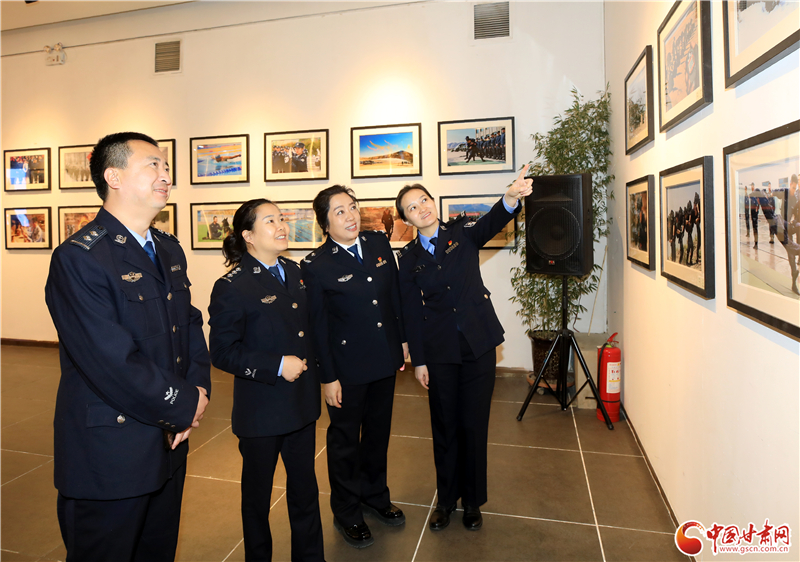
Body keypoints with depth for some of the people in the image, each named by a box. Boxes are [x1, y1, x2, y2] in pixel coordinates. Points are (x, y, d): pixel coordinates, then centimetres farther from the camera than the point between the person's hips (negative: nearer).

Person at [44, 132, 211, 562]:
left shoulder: (169, 249, 8)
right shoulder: (78, 258, -19)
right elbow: (113, 362, -24)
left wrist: (198, 388, -6)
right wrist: (184, 406, -14)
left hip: (168, 443, 7)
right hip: (109, 457, -7)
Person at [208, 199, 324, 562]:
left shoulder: (294, 272, 4)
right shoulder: (232, 287, -16)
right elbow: (222, 352, -18)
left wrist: (310, 364, 6)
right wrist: (277, 366, -22)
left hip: (302, 404, 6)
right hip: (261, 409, -6)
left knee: (305, 484, 20)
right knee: (258, 490, 17)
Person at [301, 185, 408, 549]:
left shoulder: (379, 243, -1)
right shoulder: (316, 265, -15)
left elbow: (395, 294, 8)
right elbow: (317, 325, -13)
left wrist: (403, 339, 9)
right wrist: (328, 377, -11)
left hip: (385, 360, 5)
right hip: (347, 367, -5)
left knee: (378, 432, 21)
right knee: (345, 440, 14)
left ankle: (376, 496, 45)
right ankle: (347, 513, 36)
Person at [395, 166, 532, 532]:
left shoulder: (462, 232, 0)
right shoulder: (409, 257, 2)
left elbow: (492, 223, -22)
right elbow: (411, 312, 2)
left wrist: (511, 197, -44)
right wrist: (418, 360, 0)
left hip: (479, 344, -1)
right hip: (440, 352, 1)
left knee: (474, 424, 9)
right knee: (445, 426, 12)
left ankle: (473, 501, 30)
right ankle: (446, 499, 33)